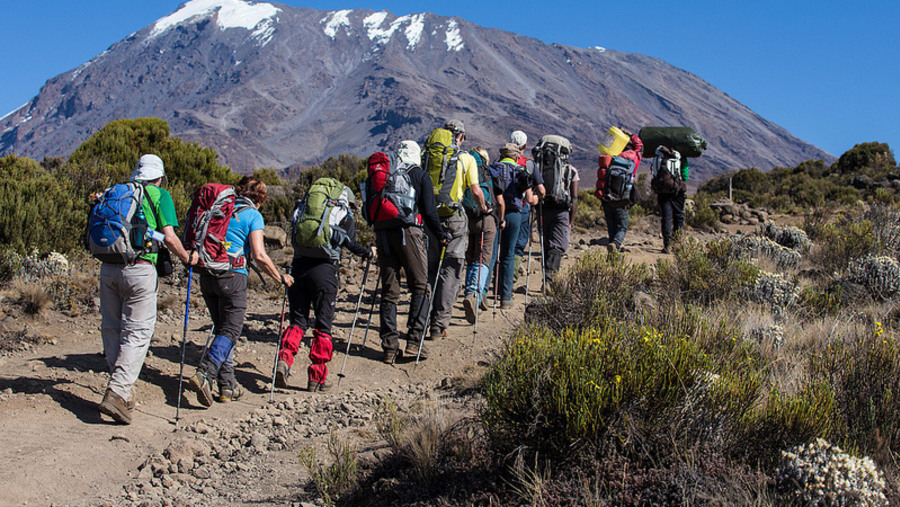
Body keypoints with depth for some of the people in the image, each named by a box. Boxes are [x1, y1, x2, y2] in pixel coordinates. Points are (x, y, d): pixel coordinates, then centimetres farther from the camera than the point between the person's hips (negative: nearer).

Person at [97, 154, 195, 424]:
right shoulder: (160, 195, 5)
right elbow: (169, 237, -4)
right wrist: (187, 258, 11)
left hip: (108, 268, 5)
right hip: (139, 269, -5)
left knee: (112, 329, 14)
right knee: (137, 333, -1)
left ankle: (122, 388, 20)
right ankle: (117, 393, -13)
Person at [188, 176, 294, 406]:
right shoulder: (253, 215, 0)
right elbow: (259, 255, -9)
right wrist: (281, 278, 1)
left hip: (207, 275, 6)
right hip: (232, 277, -6)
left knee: (222, 329, 14)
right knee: (230, 331, -2)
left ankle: (227, 386, 13)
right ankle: (204, 375, -22)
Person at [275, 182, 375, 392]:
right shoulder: (344, 215, 9)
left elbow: (295, 237, 18)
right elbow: (351, 244, 0)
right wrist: (369, 253, 17)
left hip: (299, 266, 4)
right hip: (324, 269, -4)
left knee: (297, 321, 12)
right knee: (323, 325, 6)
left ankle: (284, 359, -12)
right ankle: (316, 378, 7)